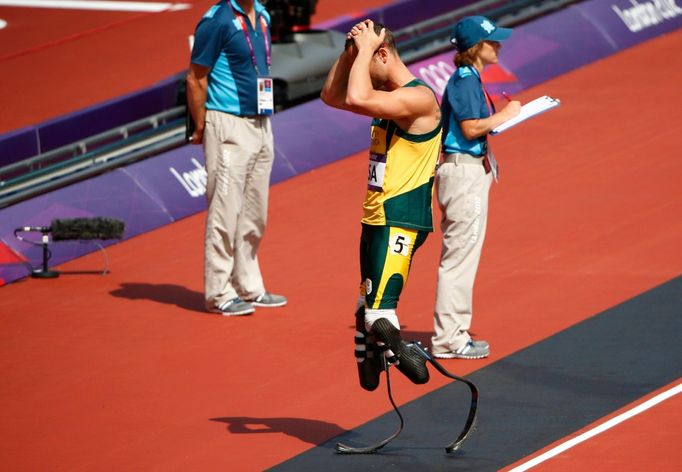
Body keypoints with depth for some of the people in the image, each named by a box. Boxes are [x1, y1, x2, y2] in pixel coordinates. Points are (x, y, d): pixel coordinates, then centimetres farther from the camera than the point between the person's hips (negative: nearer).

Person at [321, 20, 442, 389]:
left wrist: (365, 48, -19)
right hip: (376, 220, 10)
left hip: (400, 224, -10)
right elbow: (332, 96, 25)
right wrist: (350, 52, 11)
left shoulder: (419, 98, -17)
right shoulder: (389, 96, 13)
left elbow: (357, 99, -32)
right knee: (366, 308, 15)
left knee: (378, 315, -22)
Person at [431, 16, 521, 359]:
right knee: (460, 255, -7)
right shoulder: (466, 80, -15)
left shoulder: (469, 79, 14)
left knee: (461, 255, 15)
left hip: (471, 172, 11)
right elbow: (471, 128, -21)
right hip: (464, 172, -11)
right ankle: (448, 339, -4)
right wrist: (504, 115, -11)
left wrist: (502, 115, 8)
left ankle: (454, 333, 22)